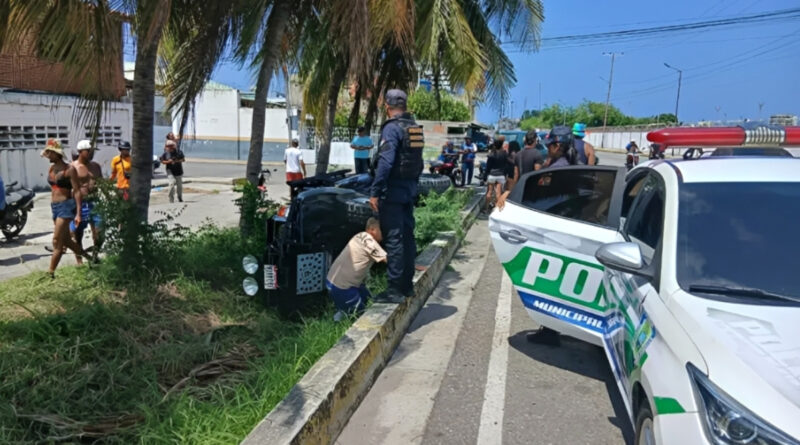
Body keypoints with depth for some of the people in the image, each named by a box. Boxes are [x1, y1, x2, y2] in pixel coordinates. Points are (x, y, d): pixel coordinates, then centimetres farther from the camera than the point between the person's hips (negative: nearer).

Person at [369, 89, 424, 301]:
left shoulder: (392, 128, -14)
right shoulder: (414, 127, 12)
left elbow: (385, 162, -22)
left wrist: (374, 192, -20)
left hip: (393, 191, -8)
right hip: (409, 190, 8)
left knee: (394, 239, -6)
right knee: (407, 236, 14)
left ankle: (395, 288, -2)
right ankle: (407, 284, 23)